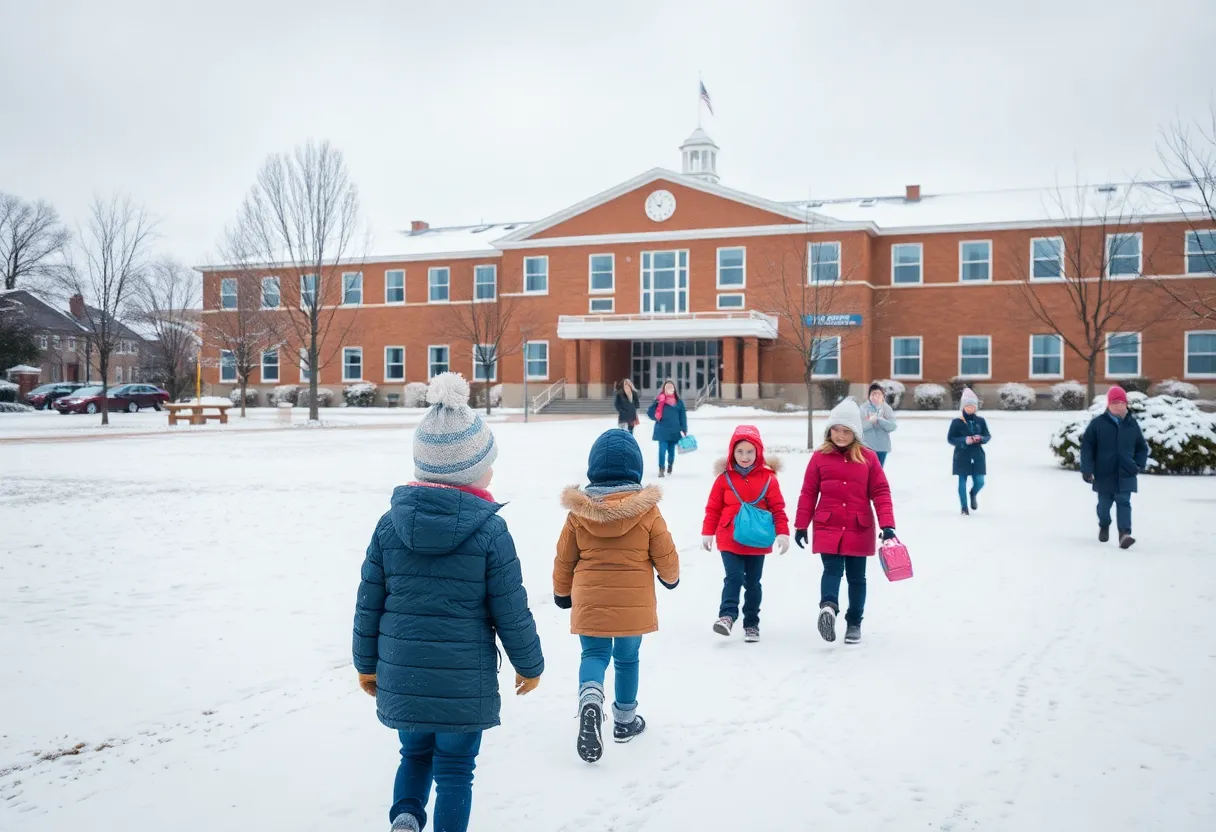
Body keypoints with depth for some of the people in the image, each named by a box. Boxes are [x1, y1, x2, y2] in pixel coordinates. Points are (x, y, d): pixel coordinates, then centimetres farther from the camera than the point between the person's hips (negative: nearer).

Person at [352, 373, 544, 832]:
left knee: (415, 754, 23)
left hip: (401, 677, 3)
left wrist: (366, 664, 16)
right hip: (465, 682, -3)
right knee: (455, 770, 12)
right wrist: (530, 664, 8)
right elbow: (511, 610, -8)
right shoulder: (490, 529, -13)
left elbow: (368, 603, 2)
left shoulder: (390, 523, -4)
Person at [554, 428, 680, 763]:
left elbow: (564, 558, 2)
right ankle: (625, 720, 29)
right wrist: (670, 577, 18)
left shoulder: (578, 510, -6)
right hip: (633, 604, 0)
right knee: (627, 658, 17)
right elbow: (665, 555, -4)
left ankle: (590, 701, -20)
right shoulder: (647, 510, -11)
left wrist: (562, 592, 18)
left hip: (590, 602, 0)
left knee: (594, 654, 10)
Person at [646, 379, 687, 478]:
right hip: (662, 430, -2)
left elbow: (683, 417, 5)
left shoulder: (679, 401, 5)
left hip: (674, 431, 2)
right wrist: (657, 417, -10)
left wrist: (684, 430, 1)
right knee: (662, 450, -11)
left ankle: (670, 464, 39)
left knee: (671, 450, 12)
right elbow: (650, 412, 6)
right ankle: (661, 469, -6)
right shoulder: (659, 400, 1)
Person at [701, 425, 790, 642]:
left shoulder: (768, 478, -2)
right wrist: (708, 533, 0)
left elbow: (778, 508, 0)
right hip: (729, 540, -1)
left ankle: (751, 623, 19)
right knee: (734, 578, -13)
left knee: (753, 582, 10)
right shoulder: (725, 477, -2)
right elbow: (713, 507, 2)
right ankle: (727, 615, -12)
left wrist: (783, 533, -6)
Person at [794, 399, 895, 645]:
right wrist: (801, 526, 2)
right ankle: (828, 607, -36)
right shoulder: (820, 457, -1)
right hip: (827, 528, -1)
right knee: (832, 570, -17)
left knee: (856, 577, 10)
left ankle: (854, 622, 21)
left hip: (859, 530, 1)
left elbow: (880, 492, -1)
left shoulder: (868, 457, 0)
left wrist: (887, 524, -9)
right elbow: (808, 493, 2)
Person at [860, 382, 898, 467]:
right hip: (867, 446, -2)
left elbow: (892, 426, -10)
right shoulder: (864, 408, -5)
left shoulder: (887, 409, -1)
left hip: (882, 446, 2)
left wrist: (879, 420, -22)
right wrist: (870, 422, -25)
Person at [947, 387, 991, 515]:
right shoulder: (957, 421, -6)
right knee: (962, 481, 3)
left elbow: (988, 436, 9)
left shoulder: (980, 420, 2)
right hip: (962, 456, -2)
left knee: (979, 482, 1)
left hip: (978, 455, 2)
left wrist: (981, 438, -13)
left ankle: (973, 494, 36)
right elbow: (950, 438, -4)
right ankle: (964, 506, 19)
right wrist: (964, 440, -18)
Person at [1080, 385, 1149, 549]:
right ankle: (1104, 526, 43)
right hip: (1104, 474, 0)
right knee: (1104, 503, 15)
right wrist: (1087, 469, -11)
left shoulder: (1132, 424, 4)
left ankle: (1124, 534, -19)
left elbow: (1142, 447, 15)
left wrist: (1139, 465, 1)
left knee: (1124, 502, -10)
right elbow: (1087, 447, -5)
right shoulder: (1097, 423, -6)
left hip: (1125, 474, 0)